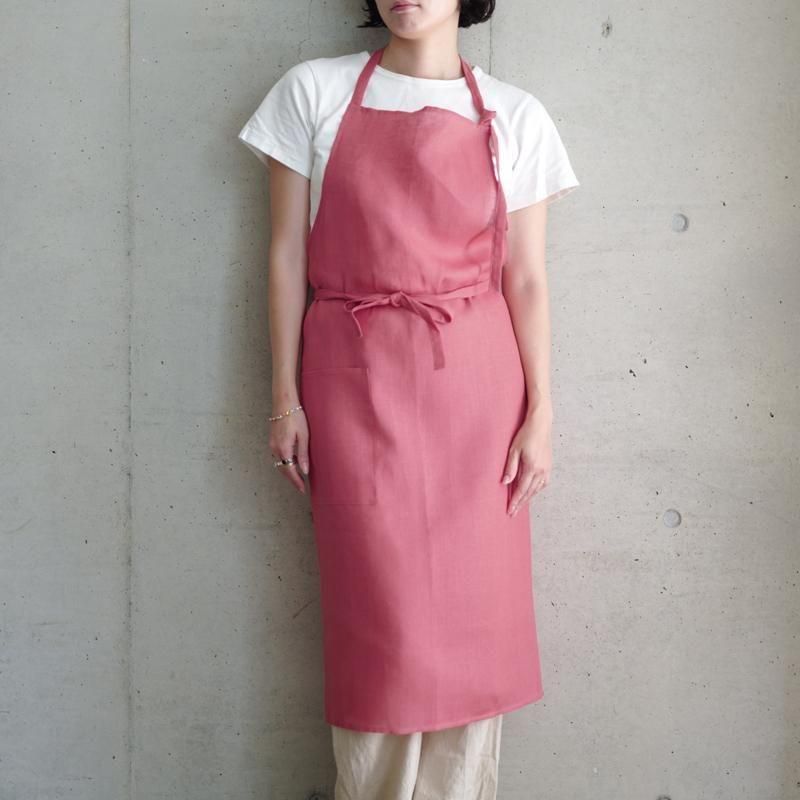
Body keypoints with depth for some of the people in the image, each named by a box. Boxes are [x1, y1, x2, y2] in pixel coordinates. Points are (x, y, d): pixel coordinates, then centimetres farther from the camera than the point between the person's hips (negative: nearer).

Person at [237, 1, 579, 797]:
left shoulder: (514, 116, 5)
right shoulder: (314, 91, 3)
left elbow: (527, 279, 4)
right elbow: (287, 254, 3)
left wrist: (540, 411, -1)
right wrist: (285, 397, -1)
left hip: (477, 383, 1)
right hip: (355, 381, -1)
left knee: (471, 609, 4)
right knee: (381, 617, 1)